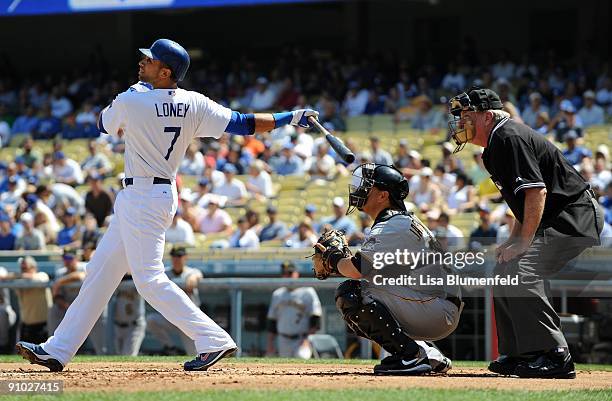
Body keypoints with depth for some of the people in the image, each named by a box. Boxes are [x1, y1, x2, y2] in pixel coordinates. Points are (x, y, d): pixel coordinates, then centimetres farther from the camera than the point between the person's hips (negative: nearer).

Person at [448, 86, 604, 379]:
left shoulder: (509, 138, -16)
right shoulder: (495, 147, 16)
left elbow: (536, 191, -25)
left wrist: (524, 242, -24)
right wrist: (513, 241, 14)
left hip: (576, 217, -11)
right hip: (556, 220, 11)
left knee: (520, 272, -22)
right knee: (505, 270, 13)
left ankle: (555, 356, -23)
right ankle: (520, 355, 17)